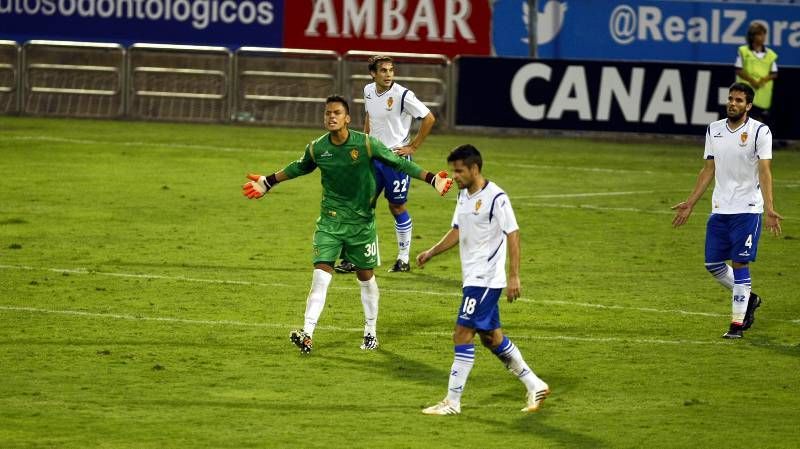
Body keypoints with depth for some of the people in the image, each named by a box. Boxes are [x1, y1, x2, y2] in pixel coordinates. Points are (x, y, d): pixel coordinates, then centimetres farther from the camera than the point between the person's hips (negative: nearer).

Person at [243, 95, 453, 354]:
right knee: (321, 275, -13)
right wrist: (269, 182, 22)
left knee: (366, 277, 11)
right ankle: (307, 335, -18)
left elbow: (398, 163, -4)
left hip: (361, 221, -1)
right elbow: (299, 168, 16)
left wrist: (431, 179, -9)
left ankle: (370, 333, 28)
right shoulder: (317, 148, -5)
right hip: (330, 220, 1)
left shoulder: (366, 145, -13)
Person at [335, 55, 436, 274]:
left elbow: (429, 118, -11)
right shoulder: (368, 91, 4)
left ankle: (403, 259, 15)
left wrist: (413, 147, -10)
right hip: (373, 157, 5)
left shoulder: (402, 95, -15)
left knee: (397, 207, 3)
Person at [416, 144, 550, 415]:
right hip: (472, 279, 9)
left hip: (486, 280, -9)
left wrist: (513, 277, -19)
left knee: (462, 334, -10)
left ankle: (453, 402, -6)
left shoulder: (496, 198, -16)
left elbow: (513, 235, -16)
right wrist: (431, 252, 8)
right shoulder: (464, 195, 10)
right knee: (491, 337, 14)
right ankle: (534, 385, 25)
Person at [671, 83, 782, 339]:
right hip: (719, 209, 6)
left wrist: (769, 209, -24)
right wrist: (690, 203, 13)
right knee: (713, 264, 7)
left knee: (739, 264, -7)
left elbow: (765, 171, -14)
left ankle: (737, 324, 1)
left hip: (747, 209, -6)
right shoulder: (714, 130, 8)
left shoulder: (759, 131, -8)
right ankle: (748, 298, 30)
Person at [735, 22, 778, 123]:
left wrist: (764, 79, -13)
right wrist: (752, 80, -15)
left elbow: (774, 74, 7)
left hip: (763, 95, 2)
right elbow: (739, 71, -1)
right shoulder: (743, 51, 1)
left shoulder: (770, 54, 6)